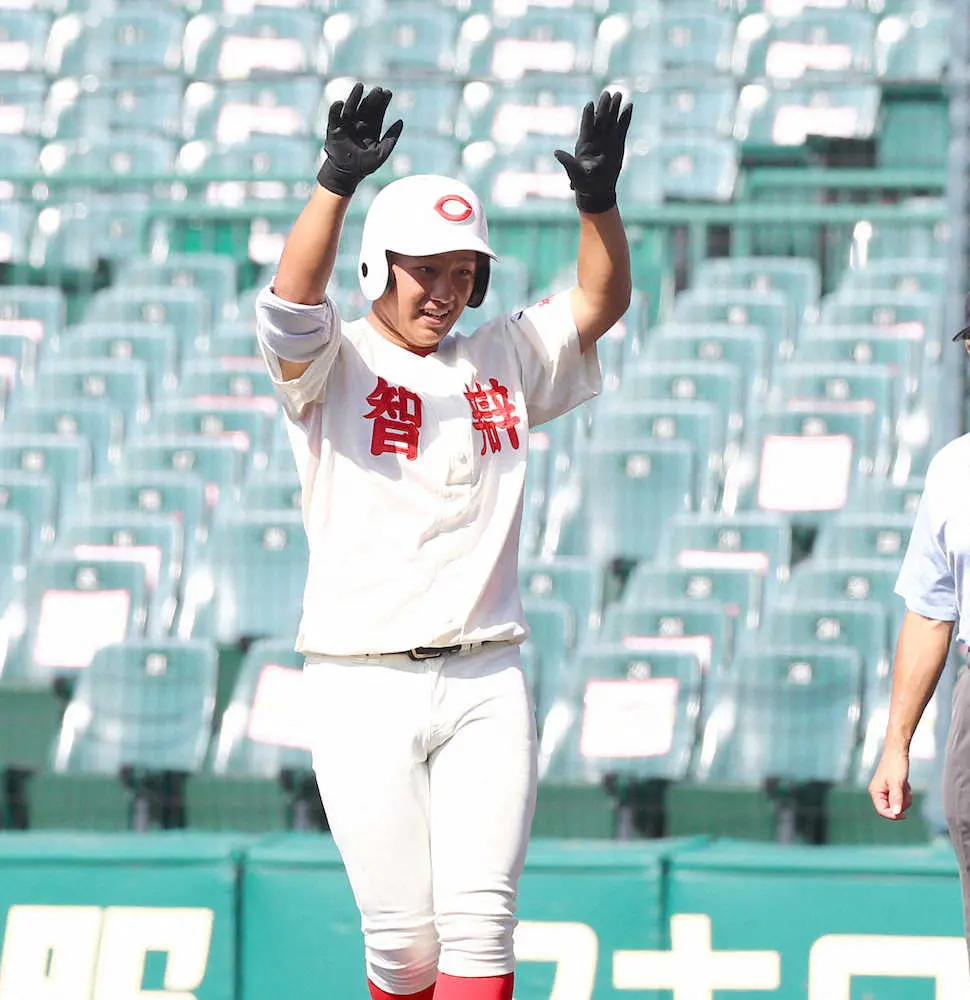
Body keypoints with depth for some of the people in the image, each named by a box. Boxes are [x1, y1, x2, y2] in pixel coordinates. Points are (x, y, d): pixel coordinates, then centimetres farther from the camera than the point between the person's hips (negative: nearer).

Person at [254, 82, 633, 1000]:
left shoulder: (505, 362, 13)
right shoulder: (334, 365, 0)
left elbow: (600, 303, 5)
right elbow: (292, 299, -20)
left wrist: (598, 199, -13)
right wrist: (337, 183, -36)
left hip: (484, 684, 3)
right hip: (364, 688, -3)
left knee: (479, 919, -8)